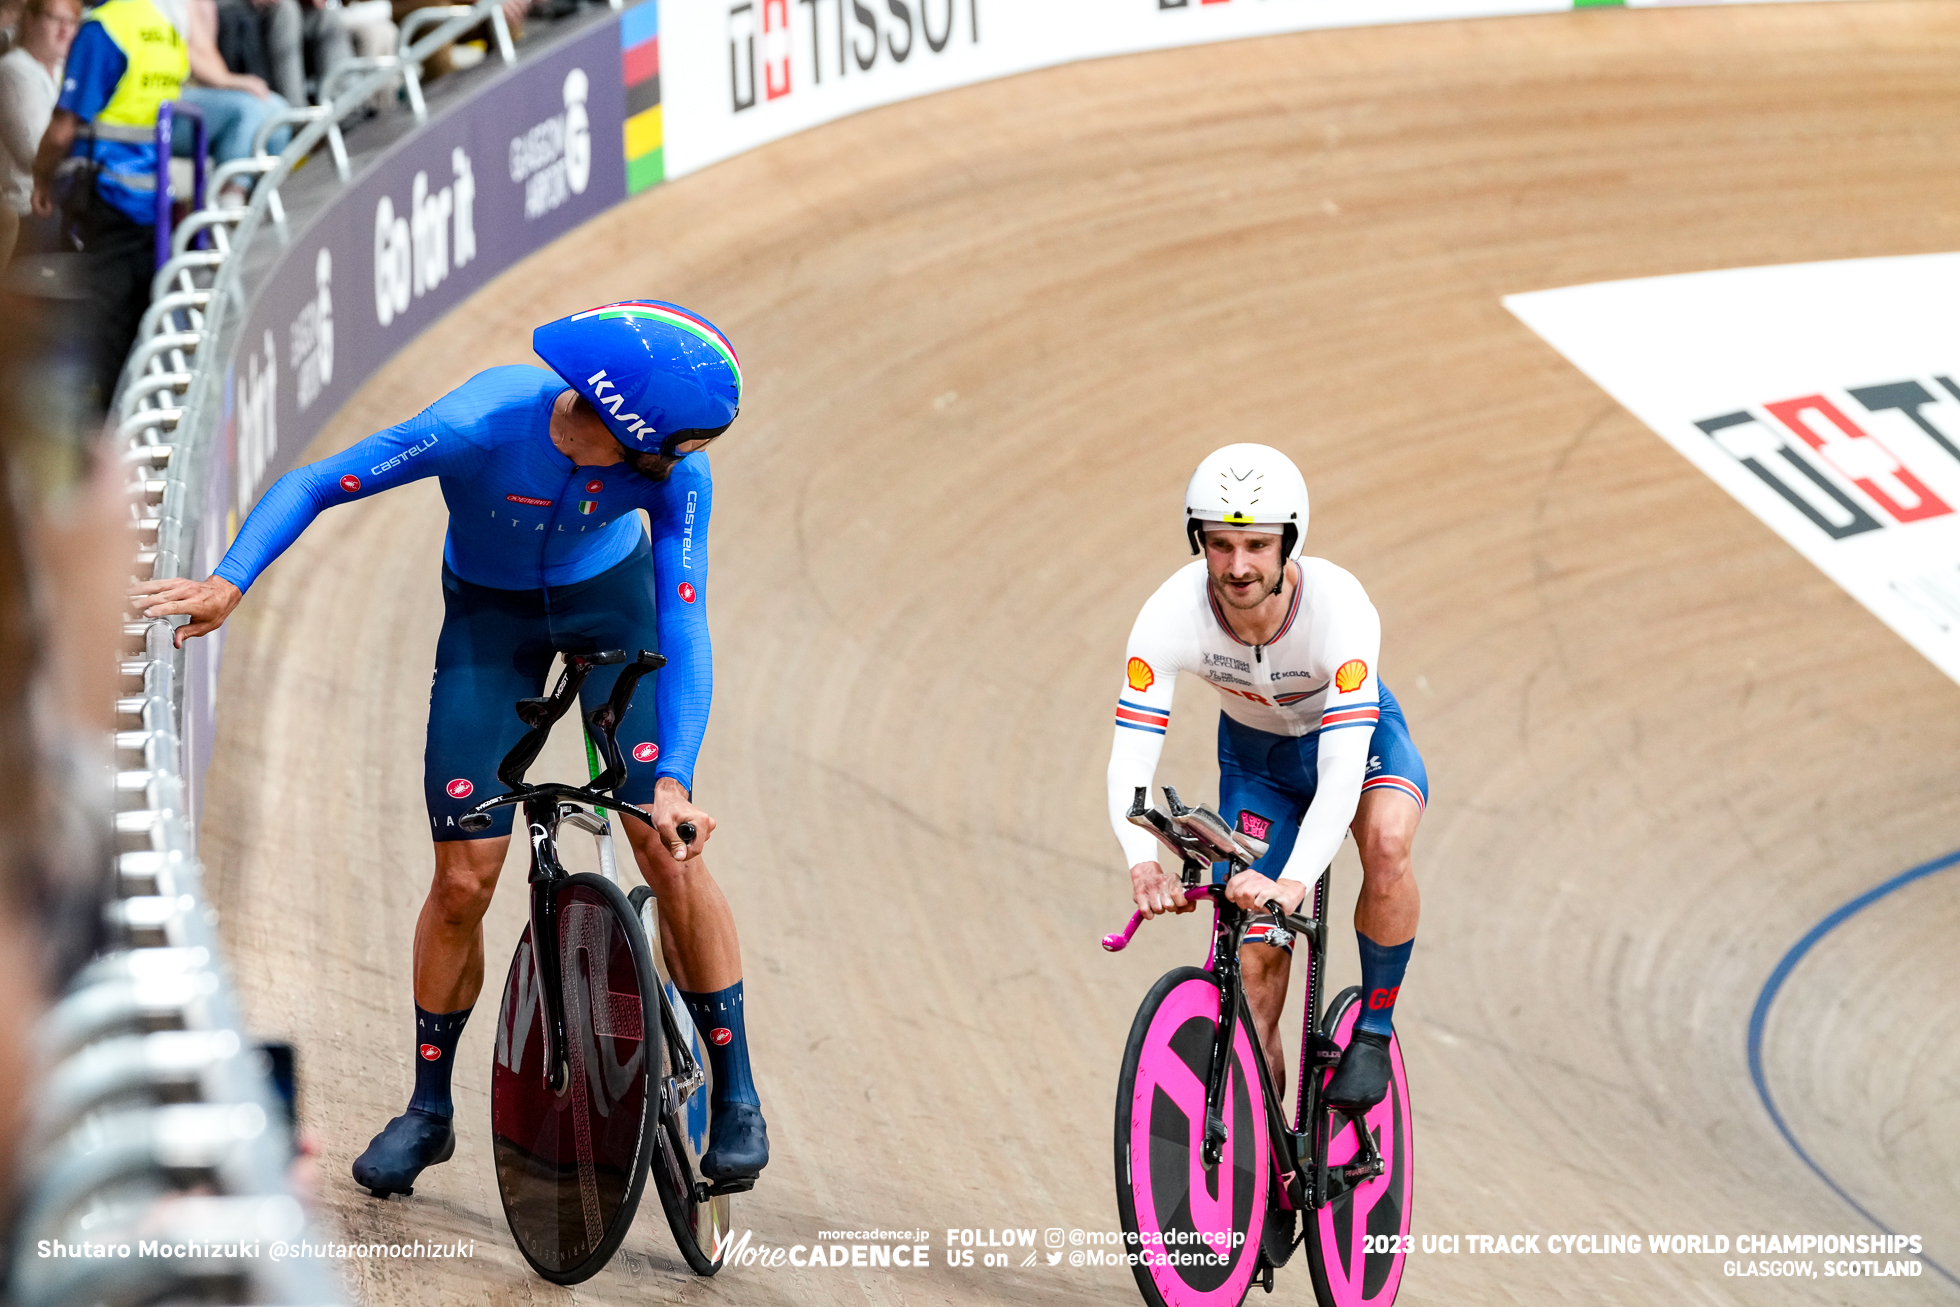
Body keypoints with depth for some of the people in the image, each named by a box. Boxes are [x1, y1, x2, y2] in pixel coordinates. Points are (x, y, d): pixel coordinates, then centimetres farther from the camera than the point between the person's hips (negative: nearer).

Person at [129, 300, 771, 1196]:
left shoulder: (676, 475, -29)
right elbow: (311, 486, -28)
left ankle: (735, 1097, 5)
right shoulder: (479, 426, -36)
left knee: (671, 852, -11)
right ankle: (428, 1111, 15)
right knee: (464, 880, -6)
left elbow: (685, 626, -30)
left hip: (610, 597, 1)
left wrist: (673, 779, -41)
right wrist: (227, 585, -42)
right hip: (488, 614, -1)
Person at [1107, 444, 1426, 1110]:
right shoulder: (1170, 614, -33)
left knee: (1386, 844, -35)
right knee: (1254, 962, -5)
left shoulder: (1339, 607, -38)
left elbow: (1343, 768, -45)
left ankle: (1373, 1029, -12)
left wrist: (1293, 884, -59)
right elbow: (1130, 755, -36)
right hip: (1254, 754, 2)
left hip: (1356, 733, -2)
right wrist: (1143, 863, -56)